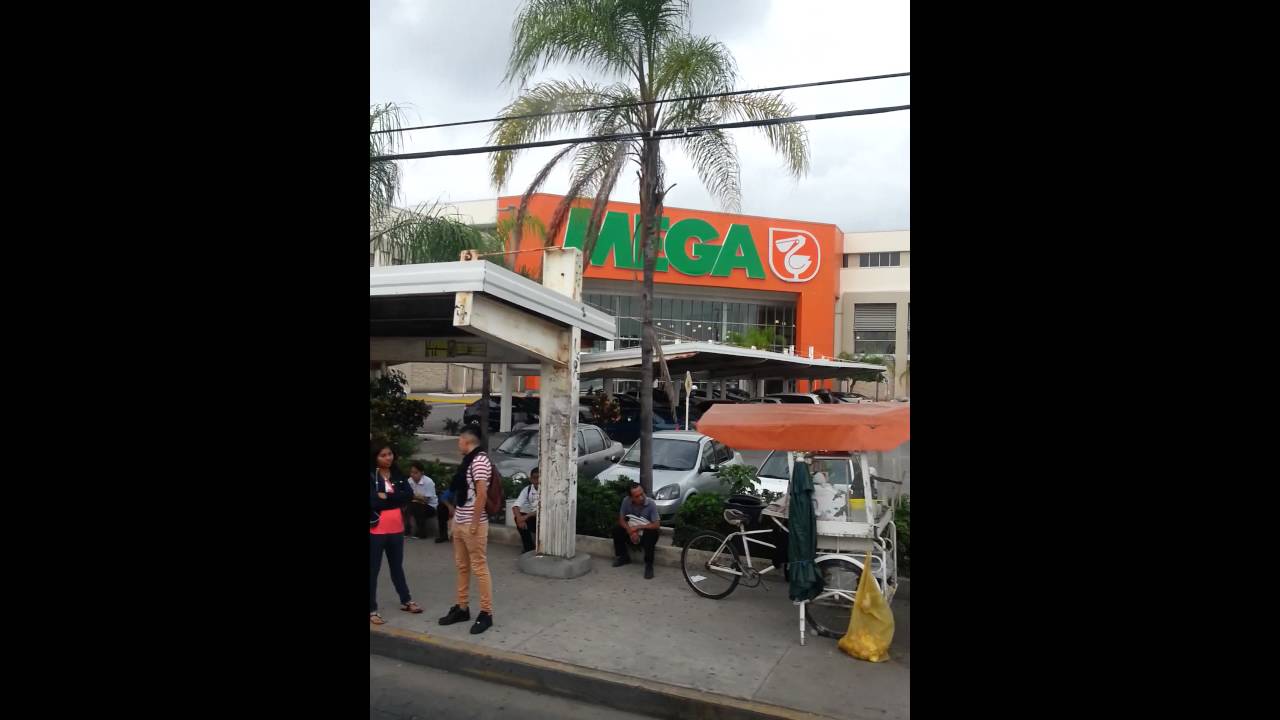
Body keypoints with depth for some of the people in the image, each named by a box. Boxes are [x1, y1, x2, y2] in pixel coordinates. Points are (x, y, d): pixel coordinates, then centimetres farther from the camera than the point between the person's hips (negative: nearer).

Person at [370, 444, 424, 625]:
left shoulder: (398, 475, 6)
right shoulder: (371, 476, -9)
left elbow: (409, 495, -7)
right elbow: (374, 501, -20)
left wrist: (386, 497, -16)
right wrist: (395, 499, -12)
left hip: (396, 529, 5)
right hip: (376, 530, -5)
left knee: (397, 566, 19)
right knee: (373, 570, 3)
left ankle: (406, 601, 32)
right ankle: (372, 610, 11)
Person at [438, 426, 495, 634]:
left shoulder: (480, 460, -16)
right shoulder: (467, 460, 13)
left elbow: (481, 494, -21)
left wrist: (474, 523, -20)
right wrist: (454, 518, 17)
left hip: (472, 524, -10)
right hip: (459, 522, 10)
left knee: (479, 568, -3)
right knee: (462, 567, 15)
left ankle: (486, 613, 4)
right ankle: (462, 608, 25)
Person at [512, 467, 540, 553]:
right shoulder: (527, 490, -5)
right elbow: (515, 506, -15)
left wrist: (527, 516, -33)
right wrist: (520, 519, -36)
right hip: (532, 518, 4)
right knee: (518, 518, -22)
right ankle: (529, 549, -10)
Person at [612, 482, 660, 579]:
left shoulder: (651, 504, -24)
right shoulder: (626, 501, -16)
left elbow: (656, 525, -24)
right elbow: (621, 520, -9)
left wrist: (638, 527, -29)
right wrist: (630, 531, -25)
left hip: (646, 532, -4)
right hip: (632, 532, 4)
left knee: (652, 534, -36)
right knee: (617, 530, -19)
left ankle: (649, 564, -21)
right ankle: (623, 557, 3)